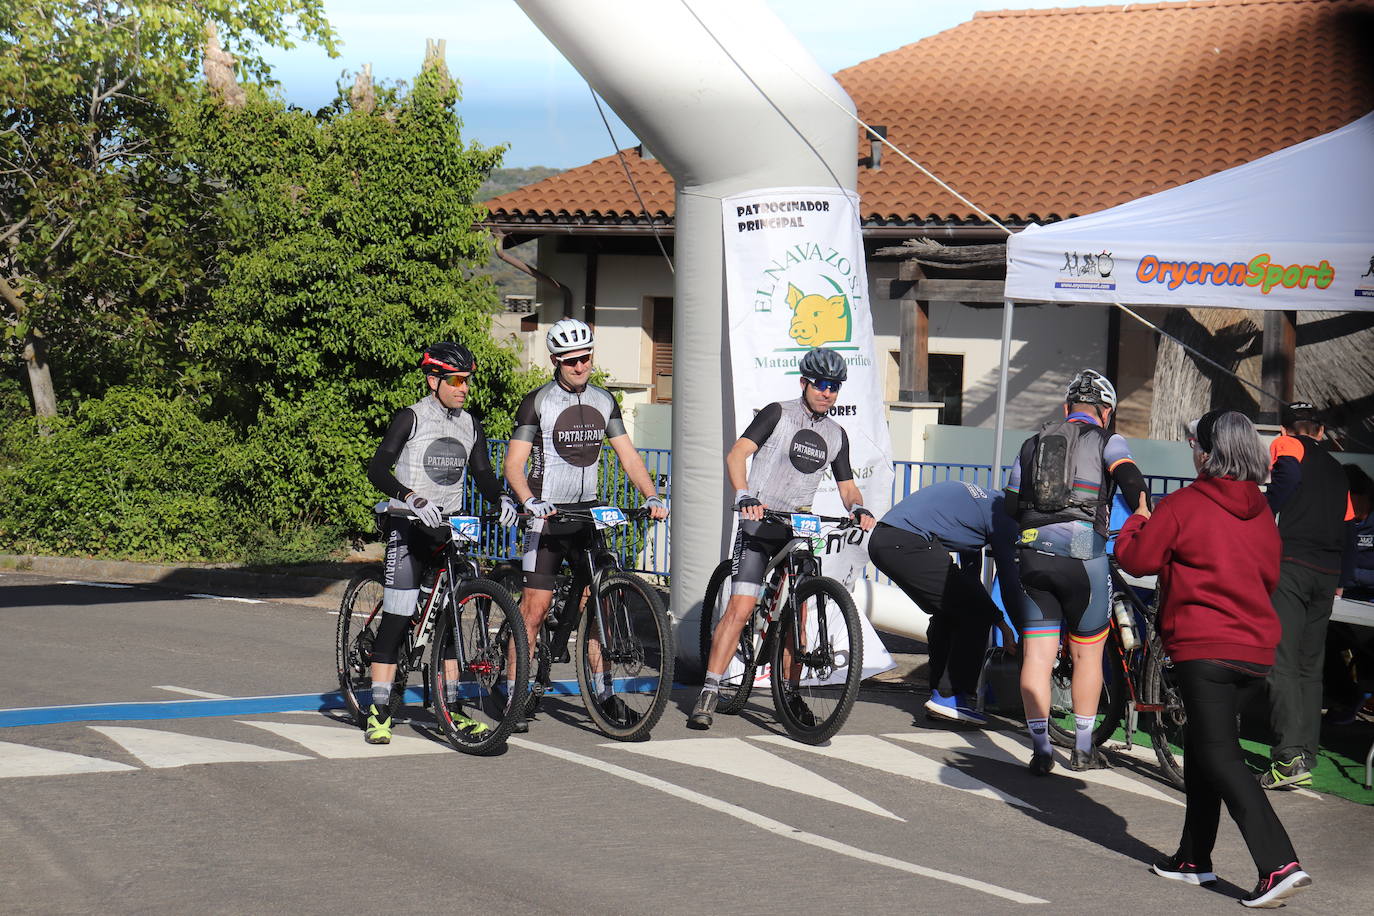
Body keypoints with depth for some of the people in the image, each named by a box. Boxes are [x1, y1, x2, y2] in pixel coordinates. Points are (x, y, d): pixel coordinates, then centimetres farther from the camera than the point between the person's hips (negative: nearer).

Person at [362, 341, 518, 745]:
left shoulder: (470, 426, 9)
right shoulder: (411, 418, -8)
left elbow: (483, 474, 7)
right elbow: (377, 470, -16)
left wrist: (502, 498, -16)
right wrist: (414, 499, -32)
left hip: (449, 527, 5)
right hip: (409, 529, -5)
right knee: (397, 617, -9)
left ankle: (452, 709, 13)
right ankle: (378, 713, -6)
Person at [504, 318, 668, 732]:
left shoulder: (604, 401, 10)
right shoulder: (537, 402, -5)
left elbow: (628, 455, 9)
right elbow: (514, 464, -9)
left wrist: (652, 496, -6)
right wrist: (530, 501, -27)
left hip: (589, 512, 4)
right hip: (548, 515, -4)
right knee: (535, 606, -7)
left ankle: (603, 693, 9)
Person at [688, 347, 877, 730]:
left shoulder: (837, 435, 12)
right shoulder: (778, 413, -4)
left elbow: (846, 486, 12)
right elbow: (736, 455, -15)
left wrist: (858, 508, -12)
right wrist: (744, 497, -32)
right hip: (760, 523, -5)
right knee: (741, 607, -15)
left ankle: (790, 692, 16)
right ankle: (709, 692, -15)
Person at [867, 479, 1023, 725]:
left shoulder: (983, 502, 30)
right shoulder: (1001, 514, 2)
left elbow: (970, 573, 34)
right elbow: (1009, 578, 1)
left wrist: (1001, 624, 34)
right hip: (907, 543, -10)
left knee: (949, 614, 21)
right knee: (975, 615, -2)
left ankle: (939, 691, 23)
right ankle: (956, 698, -2)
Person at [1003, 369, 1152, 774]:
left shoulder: (1033, 443, 19)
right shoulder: (1107, 441, 7)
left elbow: (1011, 505, 21)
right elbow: (1131, 480, -12)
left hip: (1032, 553, 3)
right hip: (1082, 554, -3)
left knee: (1036, 654, 5)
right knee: (1088, 652, 11)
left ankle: (1040, 748, 2)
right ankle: (1083, 749, 18)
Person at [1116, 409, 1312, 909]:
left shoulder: (1182, 506, -10)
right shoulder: (1260, 511, 10)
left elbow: (1136, 559, -4)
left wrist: (1137, 521, 15)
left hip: (1203, 649, -7)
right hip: (1256, 648, 7)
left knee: (1220, 754, -7)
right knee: (1202, 741, 20)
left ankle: (1280, 864, -20)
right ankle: (1194, 857, 26)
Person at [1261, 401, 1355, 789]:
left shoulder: (1286, 446, 6)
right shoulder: (1337, 470, 24)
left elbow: (1289, 474, -17)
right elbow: (1347, 523, 20)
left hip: (1290, 563, -6)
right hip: (1328, 572, 6)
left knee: (1281, 662, -12)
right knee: (1310, 666, 13)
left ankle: (1290, 757, -23)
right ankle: (1307, 755, 13)